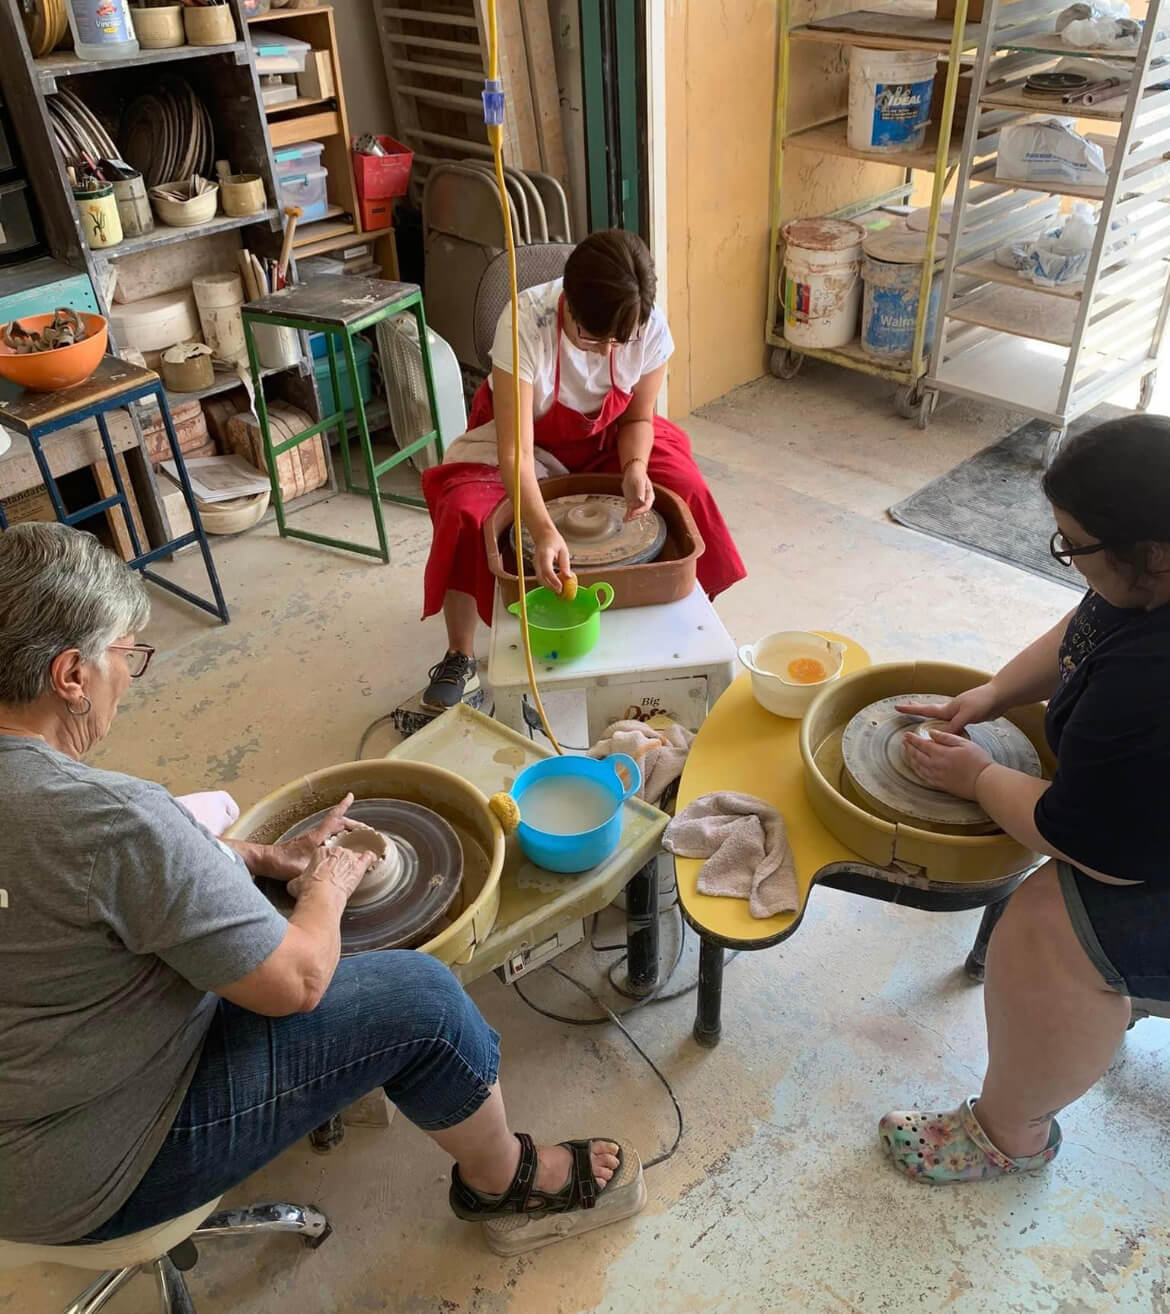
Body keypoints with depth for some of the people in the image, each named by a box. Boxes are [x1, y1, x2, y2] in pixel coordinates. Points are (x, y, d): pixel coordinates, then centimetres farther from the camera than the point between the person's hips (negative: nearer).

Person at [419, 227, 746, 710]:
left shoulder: (651, 326, -26)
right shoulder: (526, 322, -36)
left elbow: (637, 417, -8)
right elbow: (515, 453, -40)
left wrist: (635, 467, -30)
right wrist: (544, 532, -55)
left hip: (605, 438, 3)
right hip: (523, 439, -2)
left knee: (686, 490, -22)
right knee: (464, 513, -29)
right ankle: (459, 658, -7)